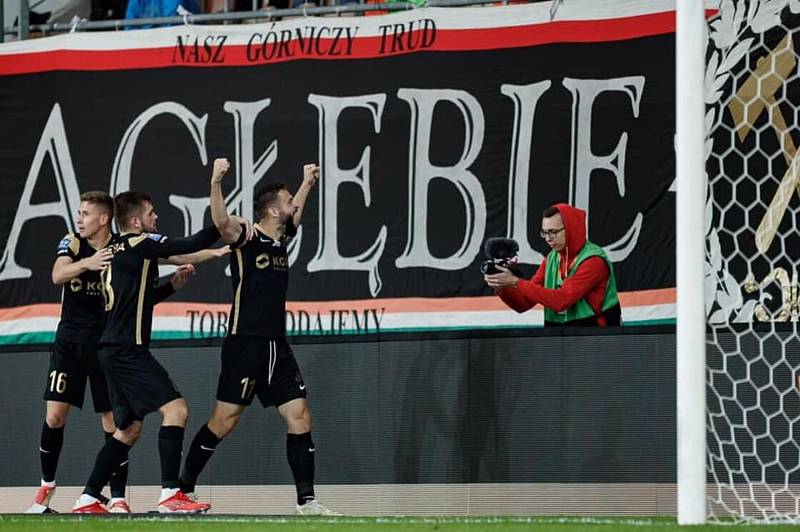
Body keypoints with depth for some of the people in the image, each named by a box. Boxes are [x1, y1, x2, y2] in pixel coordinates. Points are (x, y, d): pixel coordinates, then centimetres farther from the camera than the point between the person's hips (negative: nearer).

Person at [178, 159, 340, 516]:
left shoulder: (281, 237, 13)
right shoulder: (246, 238, -8)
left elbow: (295, 213, 37)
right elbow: (221, 222, -30)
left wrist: (307, 183, 45)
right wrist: (216, 183, -43)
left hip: (276, 346, 7)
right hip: (244, 344, -7)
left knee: (299, 415, -1)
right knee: (224, 420, -4)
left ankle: (307, 500, 0)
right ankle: (183, 486, 10)